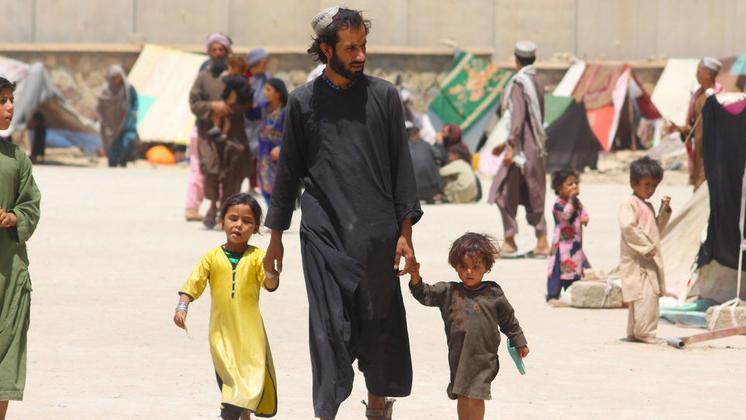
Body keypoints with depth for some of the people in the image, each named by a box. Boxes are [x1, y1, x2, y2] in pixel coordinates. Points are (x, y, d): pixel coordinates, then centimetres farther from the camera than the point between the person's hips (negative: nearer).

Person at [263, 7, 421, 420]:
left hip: (376, 233, 0)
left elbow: (401, 167, 5)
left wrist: (405, 233, -1)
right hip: (322, 233, 0)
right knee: (329, 327, -5)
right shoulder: (304, 101, 5)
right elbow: (288, 170, 11)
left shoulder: (383, 95, 5)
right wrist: (275, 237, 10)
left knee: (379, 324, 7)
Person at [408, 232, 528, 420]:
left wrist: (520, 344, 13)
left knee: (475, 397, -7)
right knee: (462, 397, 10)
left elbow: (509, 321, 8)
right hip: (458, 356, 2)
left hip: (483, 357, -2)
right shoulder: (448, 291, 3)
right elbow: (426, 295, -4)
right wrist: (415, 277, -21)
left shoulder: (494, 294, -1)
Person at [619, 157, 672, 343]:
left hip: (649, 260, 10)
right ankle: (645, 333, -18)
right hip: (636, 260, -10)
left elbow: (656, 228, 28)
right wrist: (646, 247, -20)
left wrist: (665, 210, 13)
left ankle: (634, 332, 17)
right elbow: (628, 227, -20)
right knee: (646, 295, -17)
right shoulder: (629, 204, -9)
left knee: (652, 294, 11)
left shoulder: (648, 206, 20)